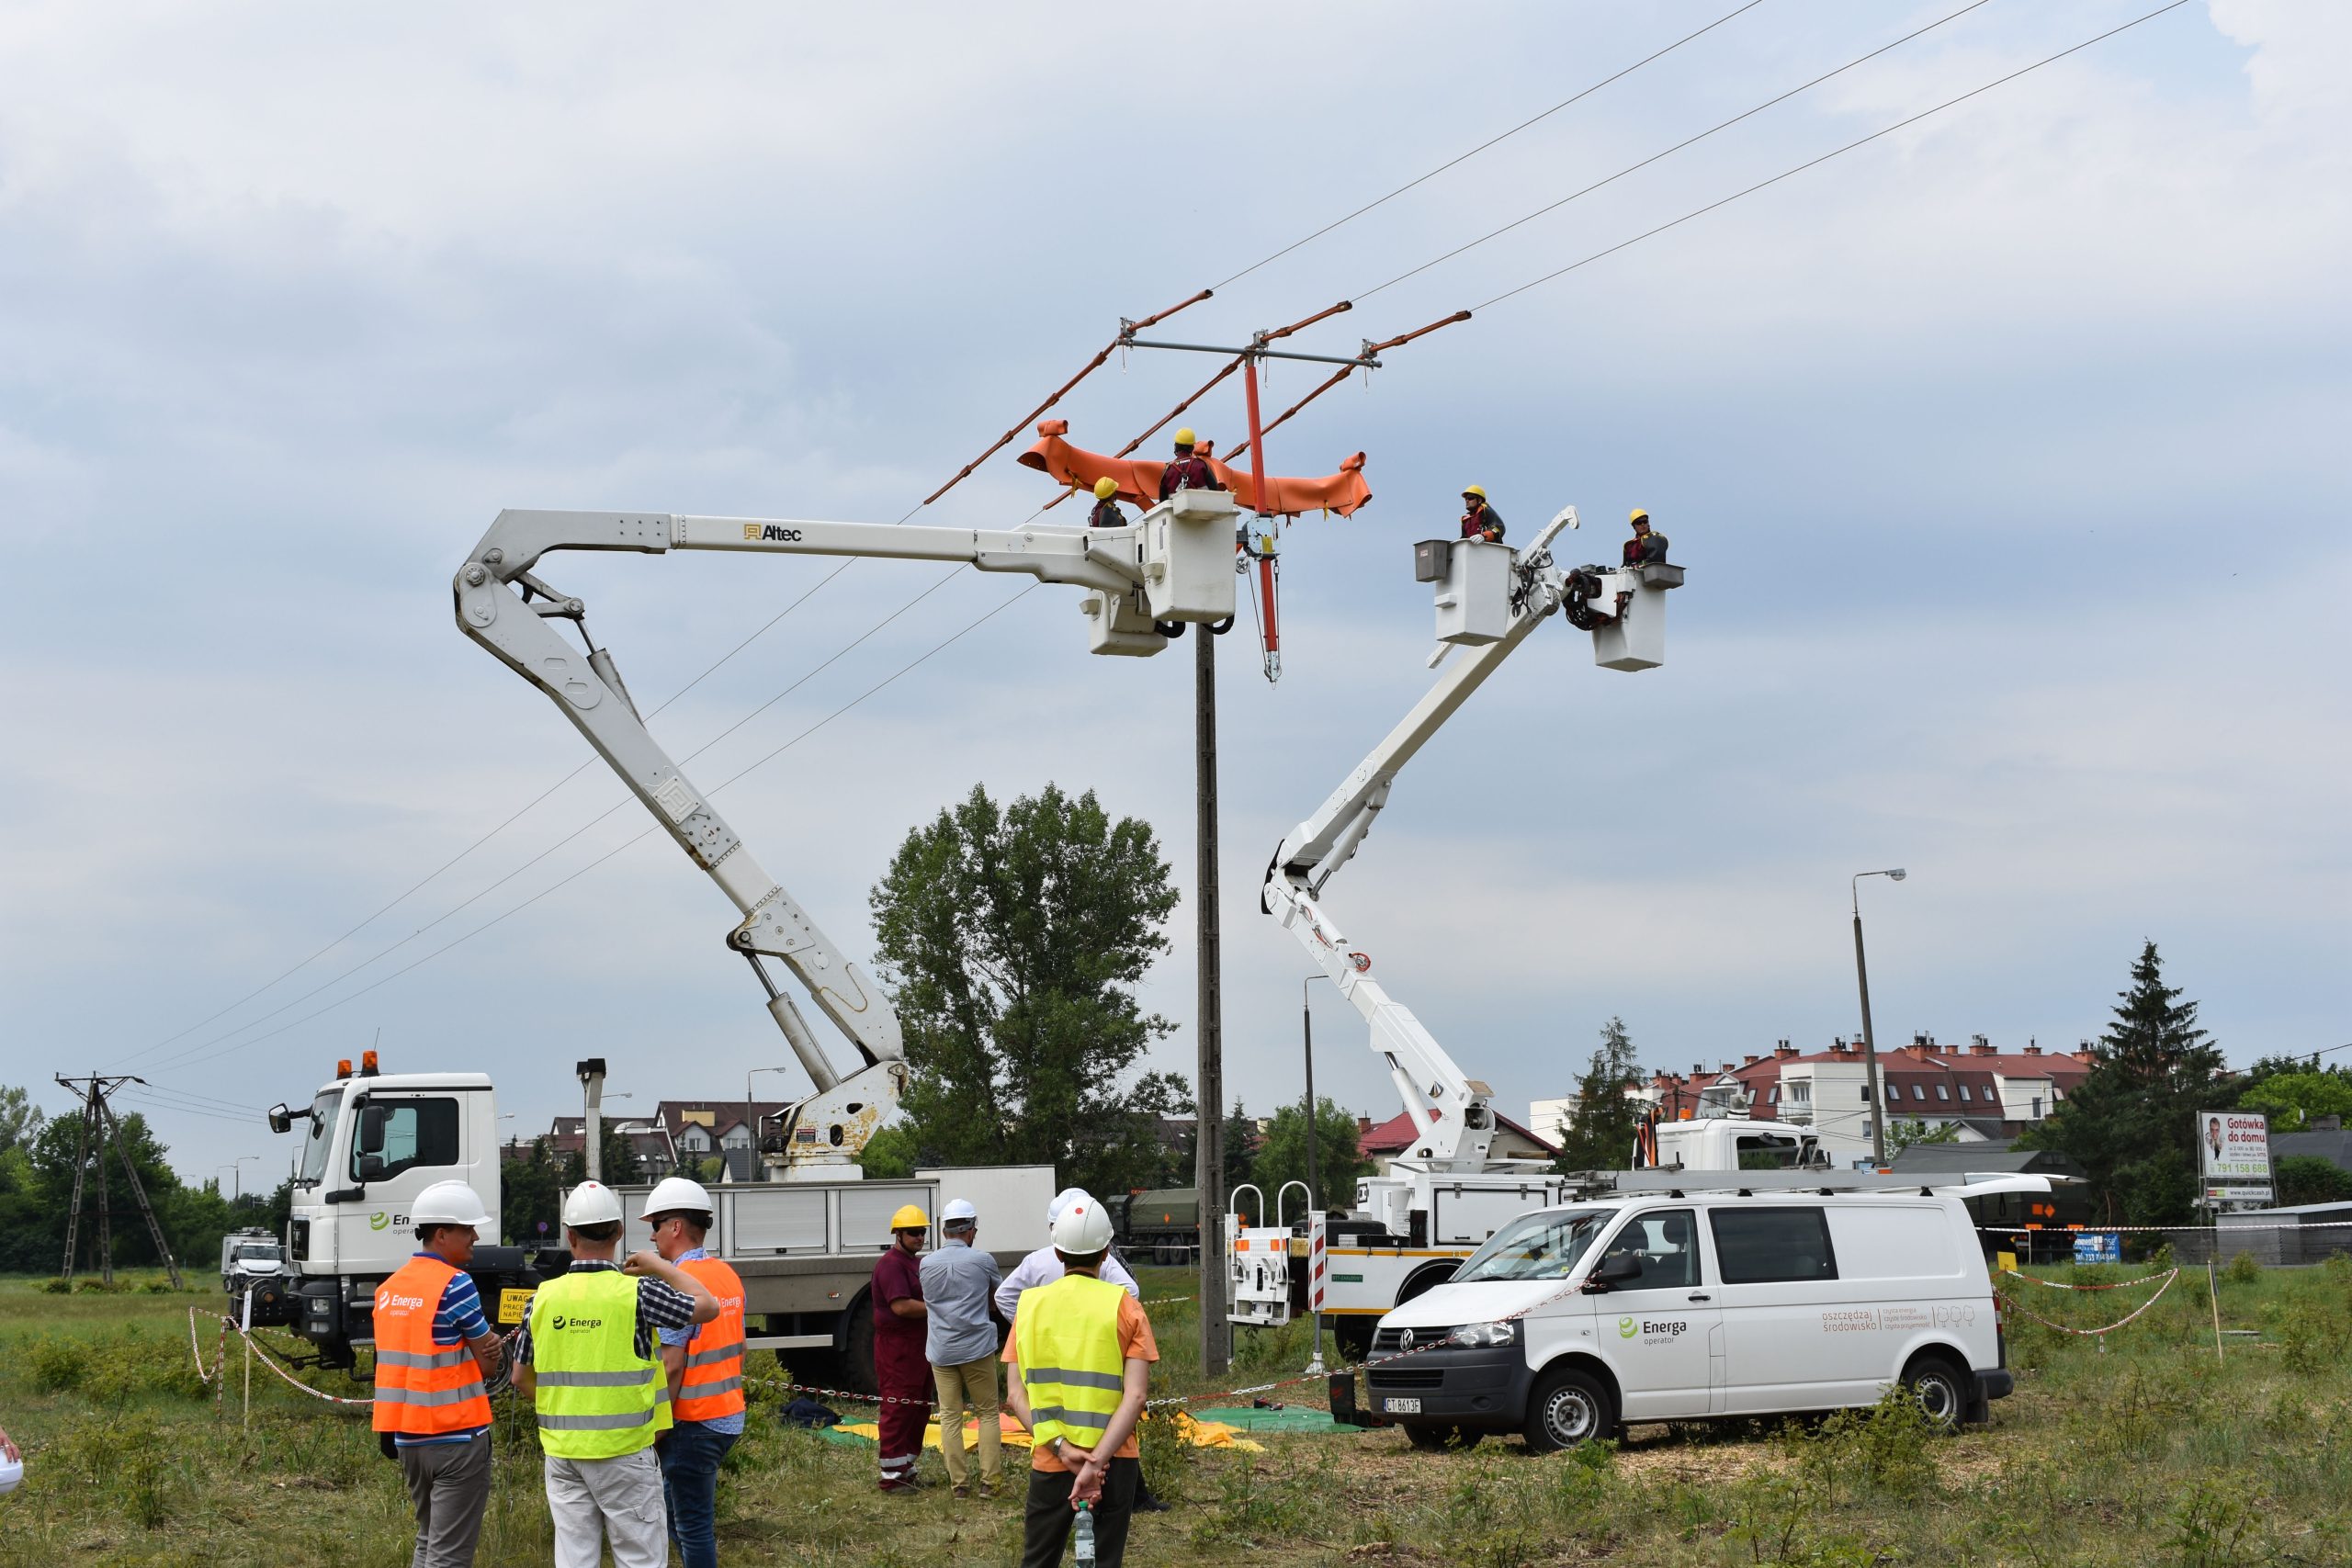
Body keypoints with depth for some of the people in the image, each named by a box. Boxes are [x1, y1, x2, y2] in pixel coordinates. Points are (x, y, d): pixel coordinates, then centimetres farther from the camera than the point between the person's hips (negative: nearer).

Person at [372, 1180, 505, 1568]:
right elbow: (489, 1364, -9)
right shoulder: (455, 1284, -14)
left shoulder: (389, 1287, 11)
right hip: (457, 1435, -8)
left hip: (407, 1436, 8)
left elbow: (412, 1354, 11)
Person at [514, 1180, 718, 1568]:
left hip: (561, 1450, 4)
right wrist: (662, 1267, 10)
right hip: (623, 1450, -4)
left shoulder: (544, 1297, 1)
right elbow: (707, 1306, -1)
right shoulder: (635, 1292, -11)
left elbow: (521, 1376, 10)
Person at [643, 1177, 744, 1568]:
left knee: (693, 1525, -1)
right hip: (729, 1416, 9)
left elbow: (672, 1365, -20)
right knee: (672, 1509, 20)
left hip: (692, 1422, -9)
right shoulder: (728, 1275, 10)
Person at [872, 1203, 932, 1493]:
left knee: (920, 1409, 14)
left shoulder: (917, 1263, 18)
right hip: (896, 1347, -10)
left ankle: (907, 1469, 23)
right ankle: (892, 1476, -5)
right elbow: (901, 1306, -24)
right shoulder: (891, 1265, -15)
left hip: (918, 1346, 10)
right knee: (898, 1410, -8)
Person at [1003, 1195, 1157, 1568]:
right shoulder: (1124, 1306, -4)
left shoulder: (1031, 1304, 3)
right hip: (1113, 1462, -2)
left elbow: (1015, 1394, -4)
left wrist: (1060, 1447, -11)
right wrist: (1097, 1460, -18)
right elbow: (1136, 1395, -14)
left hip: (1049, 1462, 2)